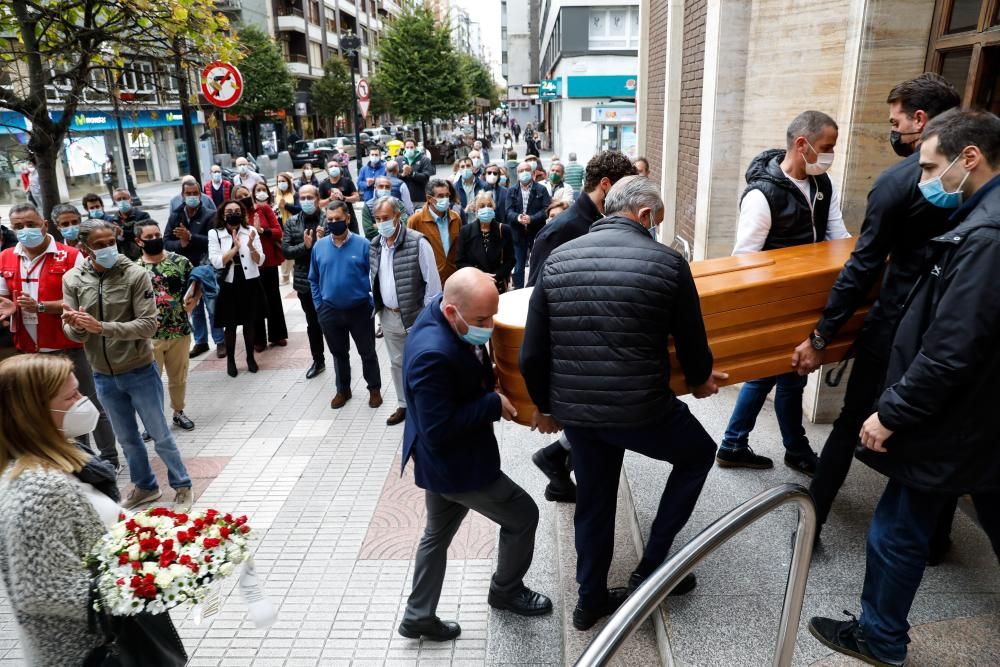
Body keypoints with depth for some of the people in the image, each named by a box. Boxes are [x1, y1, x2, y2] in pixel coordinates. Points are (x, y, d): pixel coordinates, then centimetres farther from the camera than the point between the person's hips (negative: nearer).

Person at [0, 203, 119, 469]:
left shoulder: (70, 256, -10)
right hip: (30, 351, 6)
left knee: (89, 406, 6)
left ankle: (109, 460, 19)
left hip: (68, 347, -5)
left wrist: (40, 306, -23)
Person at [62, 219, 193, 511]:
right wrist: (76, 326, -28)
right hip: (103, 377, 4)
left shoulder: (135, 274, -13)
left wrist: (102, 327, -29)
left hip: (140, 371, -3)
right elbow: (74, 334, -5)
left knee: (160, 435, 9)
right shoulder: (72, 279, -3)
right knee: (126, 438, 19)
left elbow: (148, 325, -19)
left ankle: (182, 486, 28)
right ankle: (145, 486, 39)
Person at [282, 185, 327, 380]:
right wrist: (304, 246, -17)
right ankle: (318, 360, 30)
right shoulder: (291, 222, 4)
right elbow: (285, 251, -2)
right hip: (305, 281, 3)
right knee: (312, 323, 15)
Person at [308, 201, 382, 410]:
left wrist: (373, 304, -9)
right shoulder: (319, 246, -1)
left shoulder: (363, 244, -11)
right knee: (339, 353, 18)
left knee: (367, 352, 11)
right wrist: (318, 306, 4)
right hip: (330, 311, 3)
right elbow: (313, 279, 8)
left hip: (360, 310, -3)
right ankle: (343, 390, 35)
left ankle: (374, 389, 29)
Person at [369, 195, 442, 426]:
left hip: (415, 315, -6)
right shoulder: (375, 244, 3)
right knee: (397, 363, 18)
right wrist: (373, 303, 8)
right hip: (388, 316, 6)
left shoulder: (418, 242, -17)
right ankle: (403, 404, 34)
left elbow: (433, 281, -15)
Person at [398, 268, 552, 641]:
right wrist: (494, 404, -23)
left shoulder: (447, 319, -5)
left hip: (443, 459, 9)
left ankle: (418, 617, 40)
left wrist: (487, 380, -2)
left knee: (437, 534, 24)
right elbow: (440, 431, -30)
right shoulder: (434, 354, -35)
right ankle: (506, 591, 35)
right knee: (523, 516, 11)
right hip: (454, 465, -9)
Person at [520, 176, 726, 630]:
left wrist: (544, 405, 17)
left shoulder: (557, 260, 0)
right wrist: (700, 380, 24)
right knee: (698, 454, 26)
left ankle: (590, 600, 40)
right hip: (641, 409, -4)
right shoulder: (667, 262, -8)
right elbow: (692, 341, 1)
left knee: (593, 502, 25)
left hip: (575, 409, 4)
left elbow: (531, 354, 0)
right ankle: (652, 566, 28)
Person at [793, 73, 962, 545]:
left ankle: (811, 520, 20)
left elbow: (864, 267, -17)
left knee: (853, 421, 10)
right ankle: (932, 536, 32)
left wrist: (821, 336, -13)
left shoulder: (897, 180, -15)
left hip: (897, 324, -5)